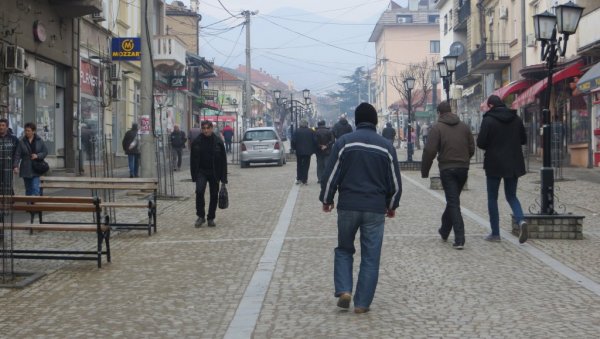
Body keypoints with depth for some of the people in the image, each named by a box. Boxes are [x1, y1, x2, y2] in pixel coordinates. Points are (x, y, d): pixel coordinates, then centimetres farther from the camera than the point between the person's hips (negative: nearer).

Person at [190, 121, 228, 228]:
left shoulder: (218, 141, -3)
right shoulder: (196, 142, -2)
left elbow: (223, 160, -1)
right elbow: (193, 160, 3)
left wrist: (223, 177, -5)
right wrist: (194, 176, -3)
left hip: (214, 173, 1)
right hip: (201, 172, -1)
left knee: (214, 195, 5)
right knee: (199, 191, -20)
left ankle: (211, 218, 19)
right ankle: (200, 216, -7)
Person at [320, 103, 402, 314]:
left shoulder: (344, 142, -3)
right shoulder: (386, 146, 2)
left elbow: (331, 176, -3)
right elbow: (395, 182, 6)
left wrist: (326, 200, 11)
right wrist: (392, 205, 20)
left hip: (348, 206, 0)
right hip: (376, 209, 0)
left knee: (344, 249, 18)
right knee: (370, 257, 6)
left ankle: (344, 290, 2)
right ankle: (362, 303, 7)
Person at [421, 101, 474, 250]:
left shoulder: (437, 128, -6)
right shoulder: (464, 126, 8)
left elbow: (430, 151, -13)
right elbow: (472, 148, 10)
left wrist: (424, 170, -4)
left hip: (447, 169, -4)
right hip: (463, 169, 5)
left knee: (453, 203, -3)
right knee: (453, 200, 20)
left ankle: (459, 239, -11)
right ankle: (444, 231, 34)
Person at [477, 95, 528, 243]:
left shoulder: (488, 120, -11)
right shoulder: (516, 118, 4)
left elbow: (481, 143, -13)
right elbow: (523, 139, 11)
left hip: (494, 164, -4)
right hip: (513, 164, 4)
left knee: (492, 198, 8)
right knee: (511, 195, 15)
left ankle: (495, 233, 9)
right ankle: (521, 220, -12)